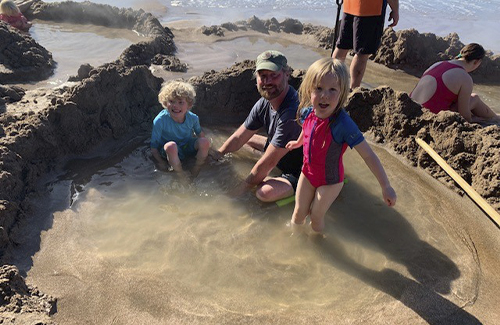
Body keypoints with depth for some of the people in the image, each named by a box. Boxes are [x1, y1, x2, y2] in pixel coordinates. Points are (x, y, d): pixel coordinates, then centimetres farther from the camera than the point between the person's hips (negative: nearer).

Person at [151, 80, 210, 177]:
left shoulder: (193, 118, -15)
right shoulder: (160, 121, -24)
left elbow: (199, 133, 6)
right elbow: (154, 145, -15)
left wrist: (204, 150, 4)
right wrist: (160, 162, -17)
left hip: (188, 147, 3)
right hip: (170, 151, -3)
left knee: (205, 142, -25)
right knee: (171, 146, -39)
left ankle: (196, 169, -2)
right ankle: (180, 174, -15)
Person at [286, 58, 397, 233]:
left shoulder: (343, 125, -33)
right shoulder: (306, 112, -16)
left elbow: (368, 155, -27)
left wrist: (386, 186, -24)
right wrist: (298, 142, 31)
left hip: (330, 181, -4)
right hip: (308, 172, 4)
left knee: (316, 216, 11)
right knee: (299, 213, 16)